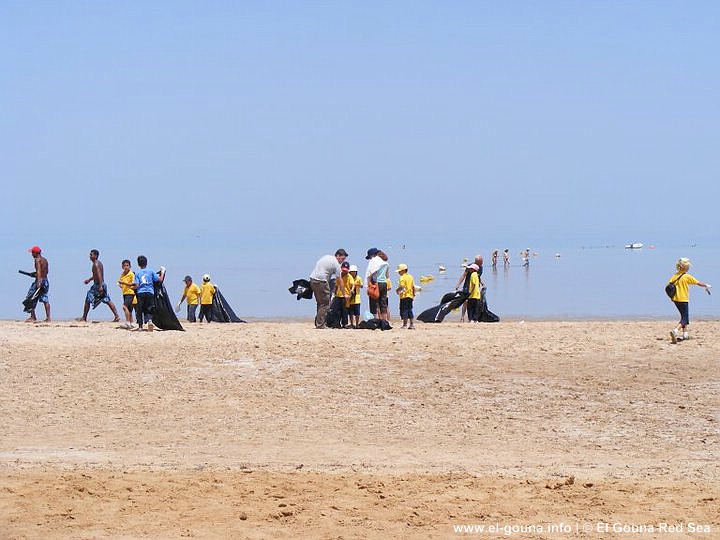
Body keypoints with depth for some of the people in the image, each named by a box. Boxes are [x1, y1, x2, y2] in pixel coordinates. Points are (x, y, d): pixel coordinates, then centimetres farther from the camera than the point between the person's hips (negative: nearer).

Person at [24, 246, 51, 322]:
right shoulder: (45, 260, 14)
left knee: (31, 298, 0)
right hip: (46, 280, 8)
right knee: (45, 299, 7)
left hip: (40, 280, -8)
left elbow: (39, 271, -22)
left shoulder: (37, 260, -10)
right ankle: (48, 317, 2)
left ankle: (33, 317, -1)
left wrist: (39, 282, -30)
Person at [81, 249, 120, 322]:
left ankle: (84, 318, 4)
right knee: (107, 301, 8)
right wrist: (89, 279, 35)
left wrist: (100, 286, -31)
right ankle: (117, 316, 1)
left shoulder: (96, 264, -14)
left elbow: (99, 275, -25)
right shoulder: (99, 263, 16)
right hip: (102, 284, 9)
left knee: (87, 300, 1)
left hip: (98, 285, -9)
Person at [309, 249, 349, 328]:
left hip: (312, 279, 9)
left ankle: (318, 323, 17)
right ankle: (320, 324, -9)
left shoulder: (326, 257, 19)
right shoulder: (336, 264, -5)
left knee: (320, 303, 17)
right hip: (321, 282, -9)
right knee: (325, 304, -4)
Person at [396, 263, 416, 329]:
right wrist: (413, 294, 19)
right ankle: (412, 324, 10)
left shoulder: (402, 277, -10)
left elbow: (401, 286, -20)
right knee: (410, 310, 11)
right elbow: (413, 287, 13)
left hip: (404, 296, -8)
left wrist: (397, 290, -3)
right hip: (410, 296, 8)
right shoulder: (410, 277, 12)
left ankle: (405, 324, -5)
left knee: (404, 310, -4)